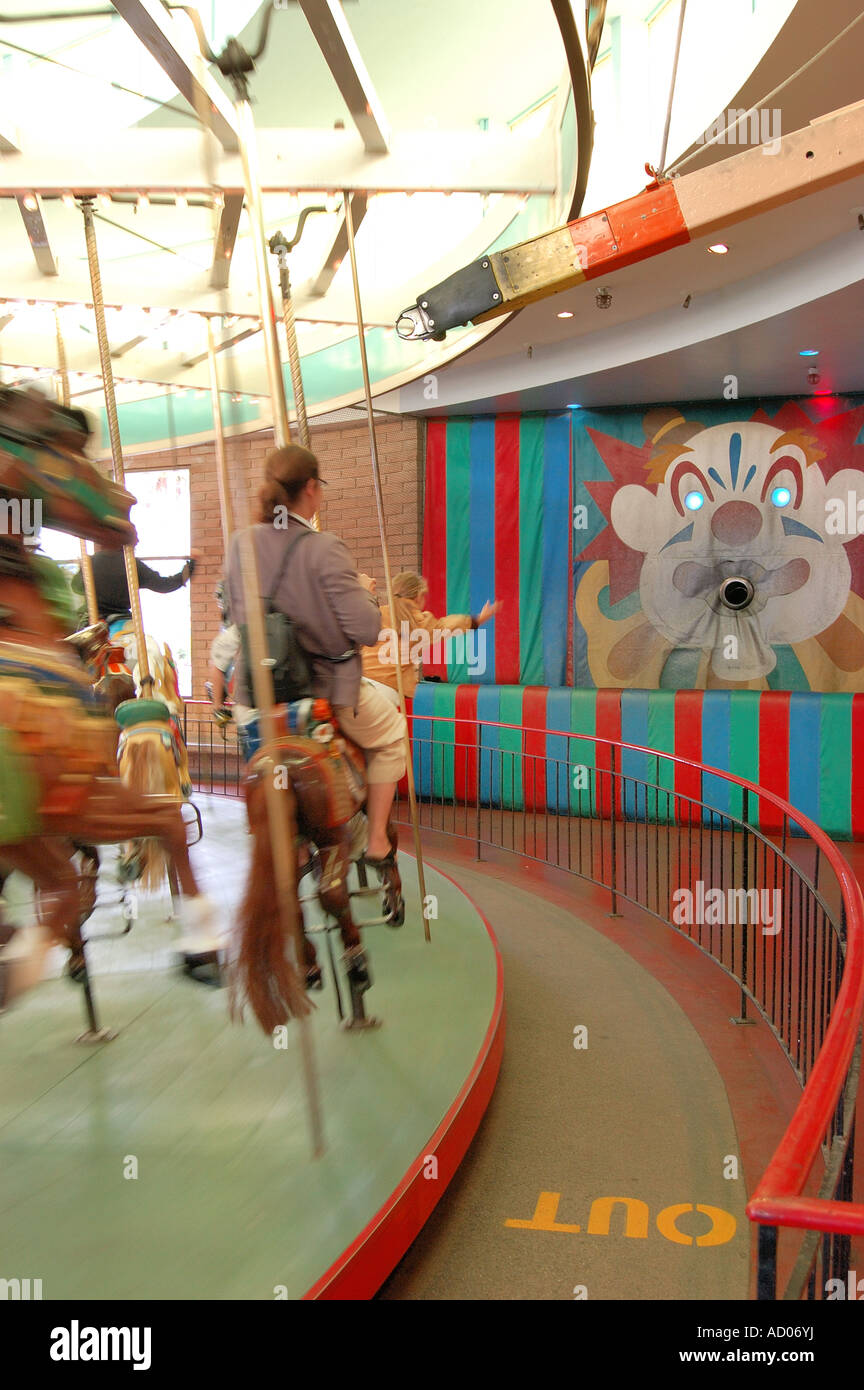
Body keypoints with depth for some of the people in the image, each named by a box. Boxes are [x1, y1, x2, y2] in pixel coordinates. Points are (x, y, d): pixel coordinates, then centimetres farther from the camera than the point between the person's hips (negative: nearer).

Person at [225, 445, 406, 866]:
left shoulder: (240, 543, -1)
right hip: (326, 690, -4)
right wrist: (365, 590, 0)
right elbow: (365, 629, -20)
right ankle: (377, 842, 26)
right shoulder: (324, 548, -18)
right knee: (391, 733, 24)